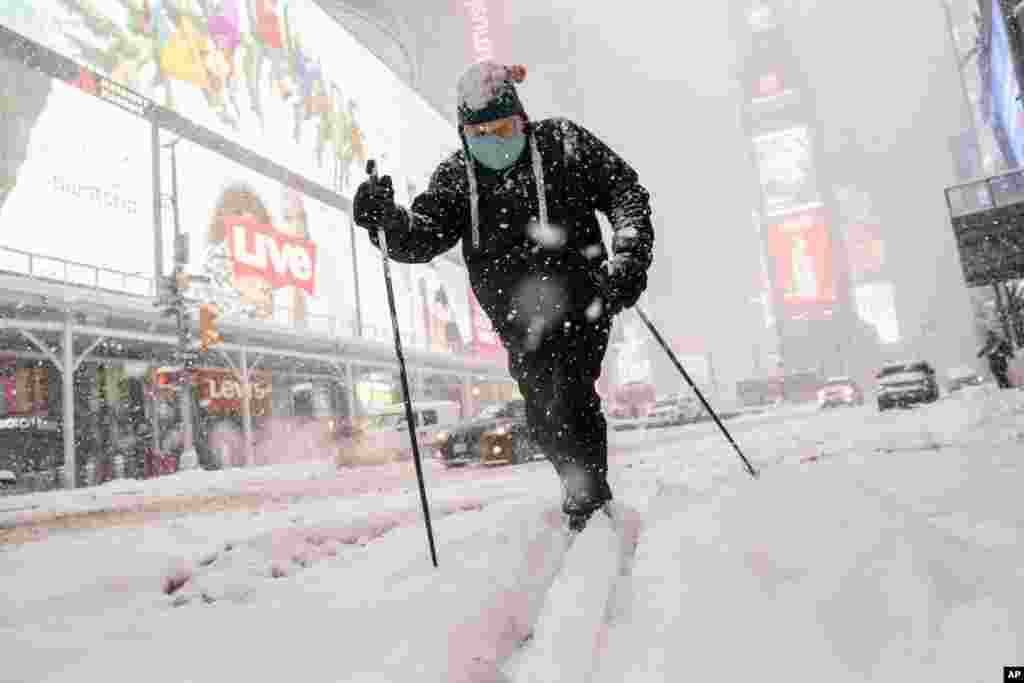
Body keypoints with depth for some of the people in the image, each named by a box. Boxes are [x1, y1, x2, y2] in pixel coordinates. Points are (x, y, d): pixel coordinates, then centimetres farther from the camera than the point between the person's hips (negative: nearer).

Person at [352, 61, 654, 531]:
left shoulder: (561, 143, 2)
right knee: (543, 421, 8)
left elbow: (625, 189, 3)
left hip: (578, 296, -3)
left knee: (569, 402, -16)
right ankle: (584, 489, 31)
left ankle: (589, 506, -1)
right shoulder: (456, 175, 7)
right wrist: (387, 217, -27)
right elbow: (425, 236, -4)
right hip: (519, 319, 3)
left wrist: (630, 256, -12)